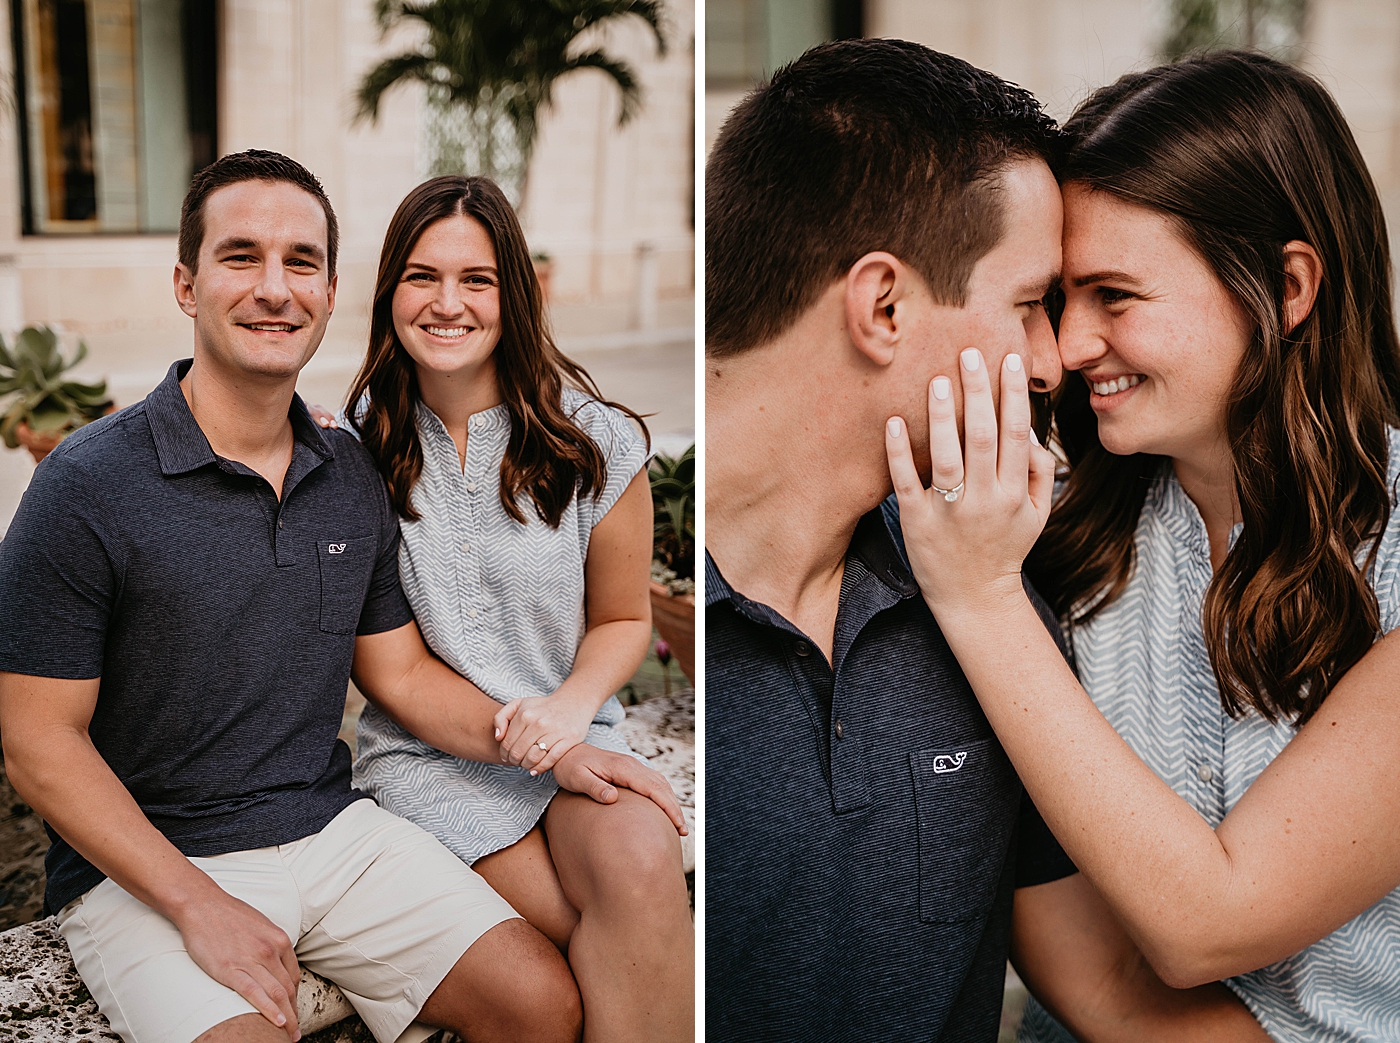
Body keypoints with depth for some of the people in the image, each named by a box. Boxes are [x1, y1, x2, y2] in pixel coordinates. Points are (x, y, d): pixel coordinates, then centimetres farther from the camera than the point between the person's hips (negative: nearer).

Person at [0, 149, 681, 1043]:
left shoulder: (354, 480, 5)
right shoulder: (88, 486, -13)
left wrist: (552, 749, 0)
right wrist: (199, 905, -19)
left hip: (333, 833, 5)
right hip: (140, 862, -5)